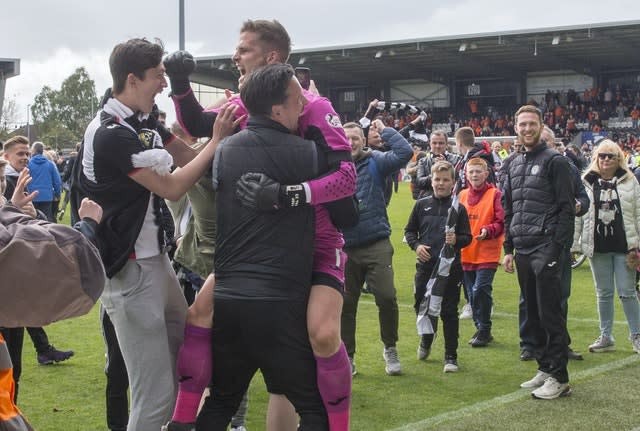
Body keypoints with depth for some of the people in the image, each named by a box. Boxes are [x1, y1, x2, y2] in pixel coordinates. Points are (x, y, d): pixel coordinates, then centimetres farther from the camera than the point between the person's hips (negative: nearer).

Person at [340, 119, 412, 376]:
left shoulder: (375, 163, 1)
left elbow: (405, 152, -11)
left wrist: (384, 130, -4)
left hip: (376, 245, -2)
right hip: (344, 247, 2)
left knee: (386, 297, -8)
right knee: (345, 305, 8)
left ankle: (390, 349, 15)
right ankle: (347, 357, 21)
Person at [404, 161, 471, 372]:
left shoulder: (458, 208, 1)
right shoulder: (421, 204, 6)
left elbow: (467, 237, 2)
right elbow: (409, 231, 13)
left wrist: (456, 240, -19)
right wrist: (416, 245, -5)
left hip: (450, 268, -2)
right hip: (425, 266, 2)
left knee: (449, 312, 1)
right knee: (422, 307, 10)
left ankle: (451, 357, 10)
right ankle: (426, 340, 40)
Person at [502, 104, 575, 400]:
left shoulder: (554, 161, -5)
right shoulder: (515, 165, 17)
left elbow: (567, 209, -10)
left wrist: (556, 249, -16)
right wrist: (509, 248, 15)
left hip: (546, 250, -7)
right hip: (523, 251, 7)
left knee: (550, 314, -6)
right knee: (533, 313, 11)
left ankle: (559, 378, -1)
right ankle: (545, 369, 21)